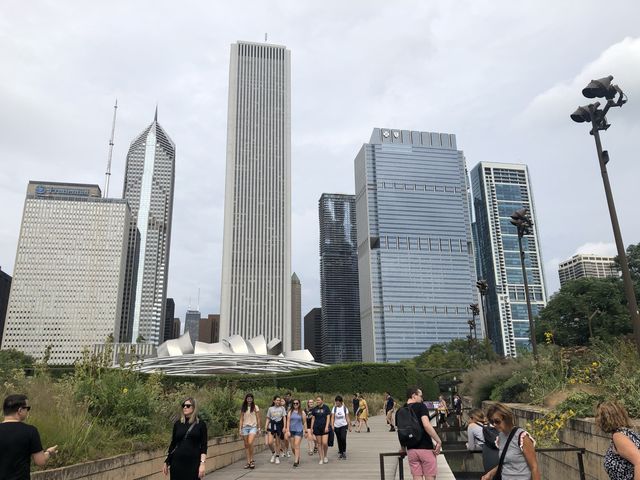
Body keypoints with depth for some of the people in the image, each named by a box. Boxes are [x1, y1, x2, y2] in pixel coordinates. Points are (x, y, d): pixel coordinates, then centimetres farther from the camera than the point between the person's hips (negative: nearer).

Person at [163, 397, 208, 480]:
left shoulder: (201, 424, -2)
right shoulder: (178, 423, 6)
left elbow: (203, 446, -4)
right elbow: (173, 443, 12)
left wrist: (202, 463, -13)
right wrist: (167, 462, 12)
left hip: (193, 463, -2)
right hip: (177, 462, 2)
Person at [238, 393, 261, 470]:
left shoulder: (255, 407, 2)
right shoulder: (243, 408, 8)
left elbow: (258, 418, 4)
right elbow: (241, 419, 9)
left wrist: (258, 428, 2)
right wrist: (240, 429, 3)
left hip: (253, 427, -3)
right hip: (245, 427, 3)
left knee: (250, 443, -19)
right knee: (246, 445, 3)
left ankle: (252, 460, -4)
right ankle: (248, 462, 10)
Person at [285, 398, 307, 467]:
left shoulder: (302, 412, 2)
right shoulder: (290, 412, 6)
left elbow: (304, 422, 6)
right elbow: (288, 421, 3)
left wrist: (305, 431, 5)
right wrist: (288, 431, -4)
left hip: (299, 431, -3)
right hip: (291, 430, 3)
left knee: (297, 445, -13)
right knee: (292, 446, 7)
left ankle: (296, 462, -12)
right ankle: (297, 457, 30)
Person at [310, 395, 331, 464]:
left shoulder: (326, 408, -1)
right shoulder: (314, 409, 7)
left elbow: (328, 418, -2)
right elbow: (313, 419, 10)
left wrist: (327, 427, -11)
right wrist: (311, 428, 6)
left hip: (324, 428, -3)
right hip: (317, 428, 3)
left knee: (324, 443, -11)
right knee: (319, 444, 5)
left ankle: (325, 456, 13)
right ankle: (321, 459, 14)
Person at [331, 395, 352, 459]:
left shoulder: (345, 408, -2)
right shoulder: (334, 408, -1)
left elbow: (347, 417, 3)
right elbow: (332, 418, -3)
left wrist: (349, 426, 2)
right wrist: (332, 426, -13)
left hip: (344, 426, -2)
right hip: (336, 426, 2)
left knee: (343, 438, -18)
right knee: (339, 440, 7)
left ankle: (344, 452, -1)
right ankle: (340, 452, 23)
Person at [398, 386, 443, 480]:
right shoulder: (421, 406, -9)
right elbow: (426, 425, -23)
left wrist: (403, 448, 26)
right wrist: (438, 441, -16)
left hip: (411, 450, 5)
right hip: (426, 448, -5)